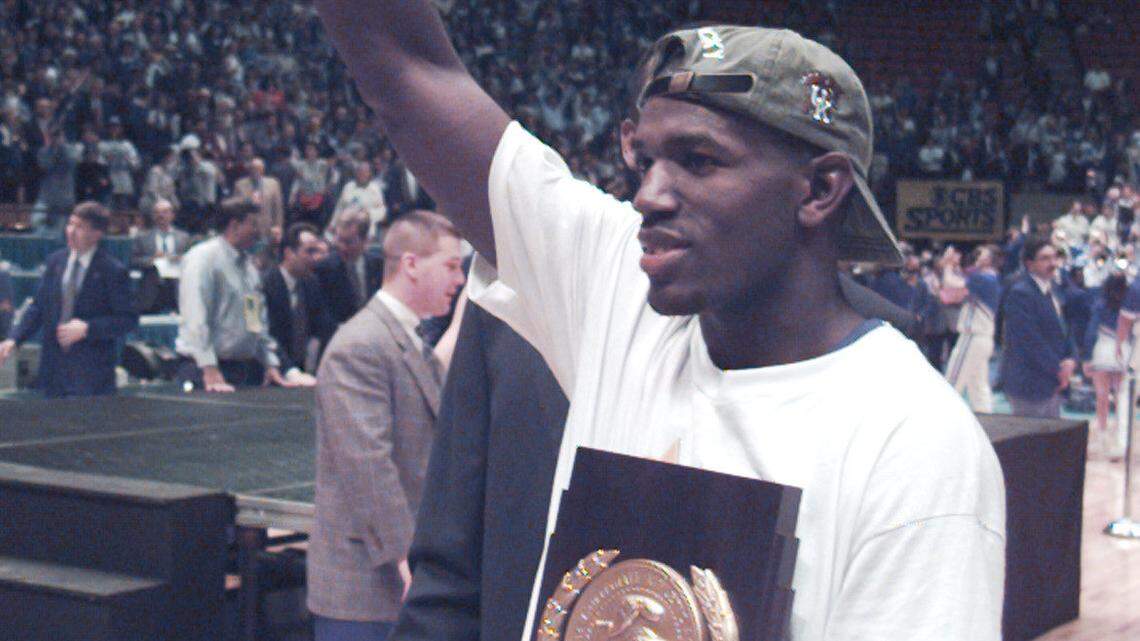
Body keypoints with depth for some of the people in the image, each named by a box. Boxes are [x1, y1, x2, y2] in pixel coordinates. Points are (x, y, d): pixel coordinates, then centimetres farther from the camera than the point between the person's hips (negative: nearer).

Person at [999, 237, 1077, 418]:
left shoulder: (1052, 288, 13)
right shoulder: (1020, 293, -16)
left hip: (1053, 384, 9)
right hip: (1029, 383, -9)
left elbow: (1063, 327, 17)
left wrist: (1071, 359, -1)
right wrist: (1058, 369, -14)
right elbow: (1030, 340, -20)